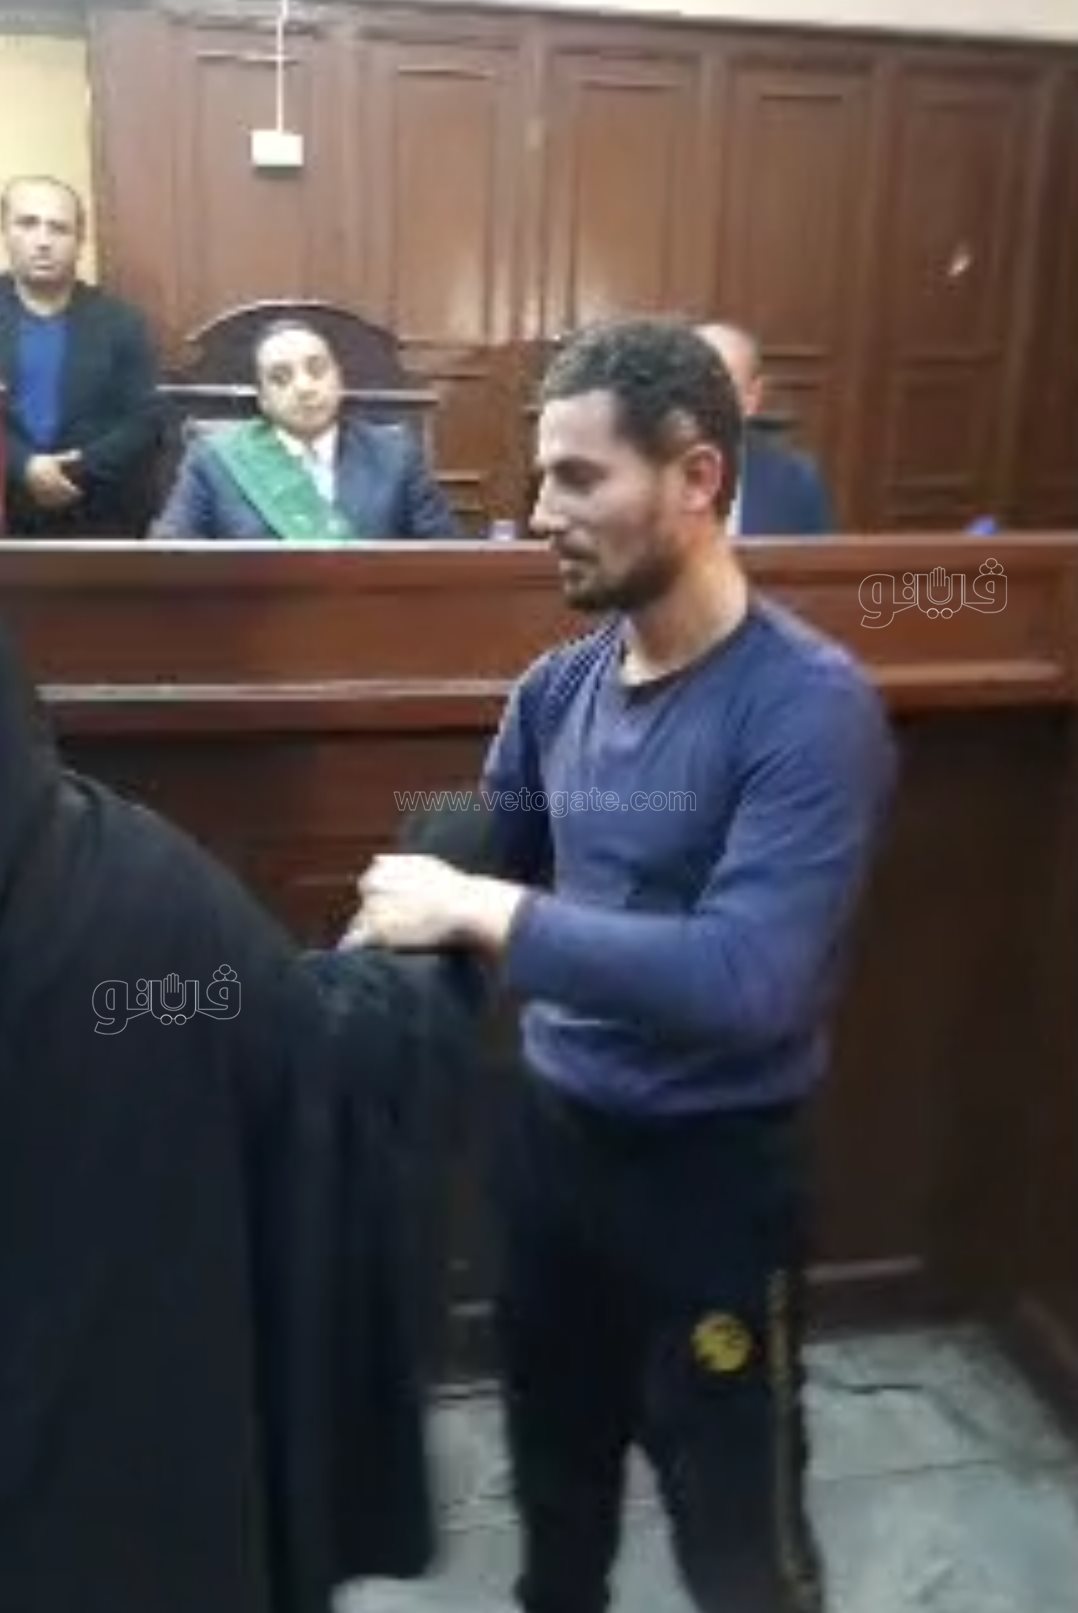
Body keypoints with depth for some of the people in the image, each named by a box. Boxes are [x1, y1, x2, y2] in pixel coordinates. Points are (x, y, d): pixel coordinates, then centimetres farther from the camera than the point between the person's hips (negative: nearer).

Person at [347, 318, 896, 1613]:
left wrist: (485, 915, -30)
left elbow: (743, 981, -32)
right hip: (553, 1133, 6)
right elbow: (481, 865, 12)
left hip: (712, 1168, -6)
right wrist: (397, 917, -6)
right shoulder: (559, 687, -2)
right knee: (553, 1462, 28)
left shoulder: (810, 708, -22)